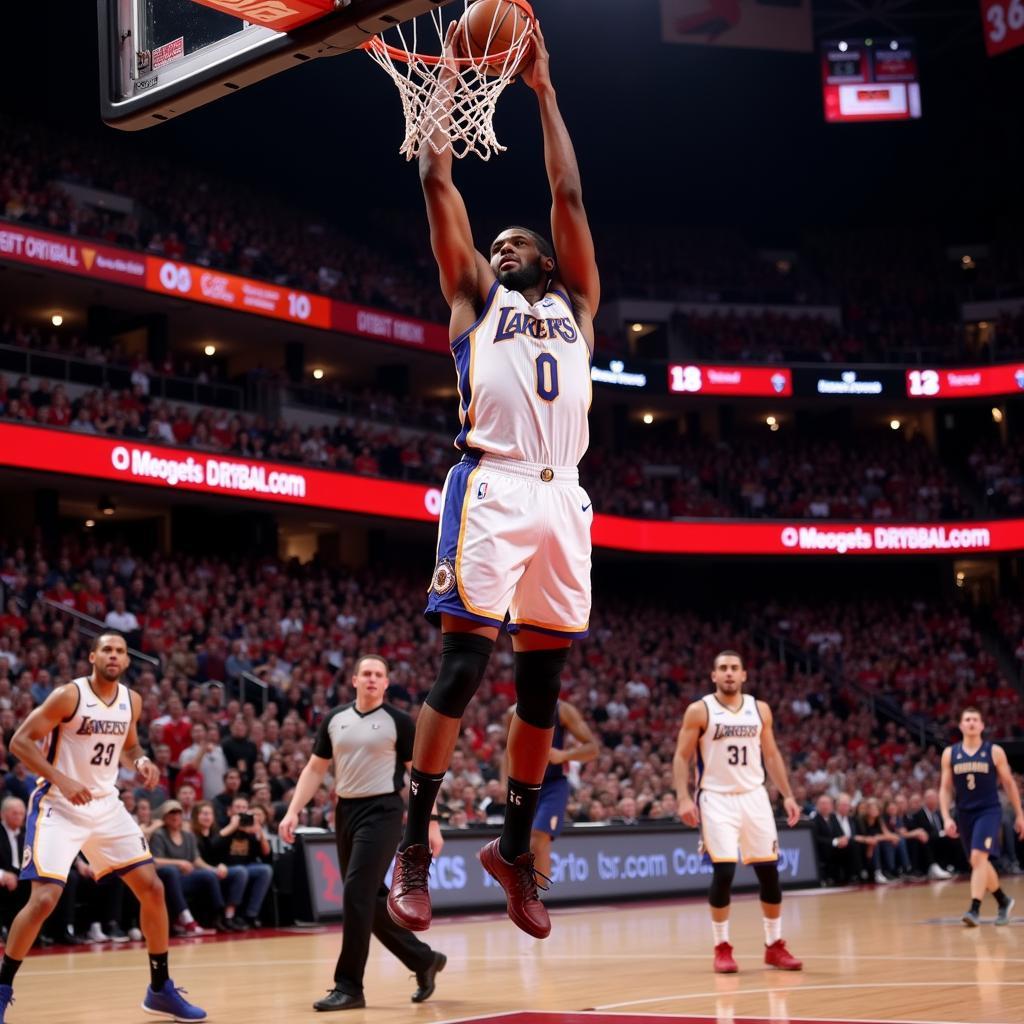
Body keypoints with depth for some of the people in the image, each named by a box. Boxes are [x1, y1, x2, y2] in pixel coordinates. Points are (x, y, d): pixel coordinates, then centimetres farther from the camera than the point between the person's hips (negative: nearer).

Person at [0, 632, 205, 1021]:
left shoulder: (132, 701, 3)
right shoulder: (69, 695, -15)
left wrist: (141, 762, -3)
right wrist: (61, 780, -26)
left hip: (106, 805, 6)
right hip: (59, 806, -6)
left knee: (152, 889, 2)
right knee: (44, 899, -18)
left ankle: (161, 989, 15)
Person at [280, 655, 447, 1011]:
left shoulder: (398, 721, -3)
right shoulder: (334, 719, 8)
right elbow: (315, 768, 13)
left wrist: (431, 823, -8)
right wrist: (293, 811, 2)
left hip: (381, 811, -6)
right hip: (346, 810, 6)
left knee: (357, 894, -14)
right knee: (372, 898, 11)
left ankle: (349, 986, -7)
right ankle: (424, 960, 28)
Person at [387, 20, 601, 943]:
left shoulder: (575, 303, 25)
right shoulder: (476, 294, 17)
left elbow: (569, 195, 22)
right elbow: (439, 177, 14)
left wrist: (544, 91, 27)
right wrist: (453, 73, 21)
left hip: (563, 495, 4)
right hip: (494, 485, -4)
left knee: (542, 680, 5)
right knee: (463, 660, -11)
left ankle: (516, 846, 15)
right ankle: (414, 846, -6)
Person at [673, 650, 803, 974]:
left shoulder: (760, 710, 7)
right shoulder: (699, 711, -5)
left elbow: (771, 754, 13)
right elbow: (682, 757, -4)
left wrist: (787, 795, 6)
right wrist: (684, 798, -15)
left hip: (754, 796, 4)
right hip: (717, 799, -4)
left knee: (769, 871, 3)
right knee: (723, 872, -11)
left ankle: (774, 945, 17)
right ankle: (722, 947, 4)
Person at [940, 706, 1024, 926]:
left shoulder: (994, 751, -2)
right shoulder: (950, 754, 3)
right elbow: (945, 789, 5)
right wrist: (947, 818, -6)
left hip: (989, 811, -4)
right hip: (964, 814, 4)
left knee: (978, 858, -21)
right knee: (980, 863, 12)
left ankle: (974, 909, -23)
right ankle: (1004, 901, 34)